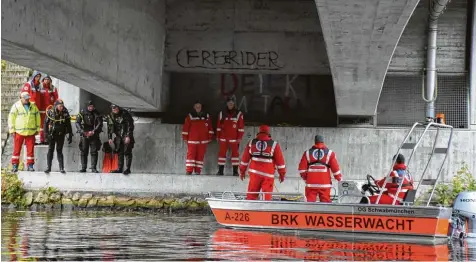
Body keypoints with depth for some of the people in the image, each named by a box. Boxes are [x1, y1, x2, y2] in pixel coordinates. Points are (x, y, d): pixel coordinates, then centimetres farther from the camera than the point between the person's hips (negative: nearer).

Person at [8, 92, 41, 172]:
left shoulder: (33, 106, 9)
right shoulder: (16, 106, -1)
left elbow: (37, 118, 15)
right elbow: (11, 118, -1)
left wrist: (37, 129, 11)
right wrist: (12, 130, -5)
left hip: (31, 132, 3)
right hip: (19, 132, -2)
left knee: (30, 149, 2)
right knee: (17, 149, 1)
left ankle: (30, 165, 9)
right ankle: (15, 165, 6)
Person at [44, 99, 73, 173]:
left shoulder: (65, 113, 0)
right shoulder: (50, 112, -5)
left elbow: (68, 125, 6)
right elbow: (46, 123, -2)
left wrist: (70, 135, 3)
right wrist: (46, 134, -8)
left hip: (61, 134, 1)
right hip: (52, 134, -1)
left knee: (59, 151, 3)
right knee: (50, 150, 1)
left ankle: (61, 168, 4)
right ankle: (48, 167, 5)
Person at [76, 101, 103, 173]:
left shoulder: (96, 113, 2)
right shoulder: (82, 112, 1)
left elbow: (100, 123, -5)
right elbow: (77, 123, -3)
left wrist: (93, 131, -19)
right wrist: (82, 131, -18)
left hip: (94, 135, 0)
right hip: (84, 135, 0)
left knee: (94, 152, -4)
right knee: (83, 152, 1)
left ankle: (93, 168, -2)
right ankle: (83, 168, 6)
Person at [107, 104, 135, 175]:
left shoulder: (125, 114, -11)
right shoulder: (111, 116, 5)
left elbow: (130, 126, -13)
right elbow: (109, 128, 11)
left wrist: (128, 136, -18)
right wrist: (110, 138, 3)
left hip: (126, 136, -5)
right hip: (118, 137, 5)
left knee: (127, 152, -9)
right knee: (120, 153, 7)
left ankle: (128, 169, -9)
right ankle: (119, 168, 12)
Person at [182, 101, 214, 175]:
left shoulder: (206, 116, 9)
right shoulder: (190, 116, 1)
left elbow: (210, 128, 12)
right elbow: (185, 127, 0)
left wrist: (210, 137, 8)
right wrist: (185, 137, -3)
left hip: (203, 141, 3)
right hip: (192, 140, -2)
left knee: (200, 155, 3)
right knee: (191, 154, -8)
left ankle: (198, 170, 9)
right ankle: (189, 170, -8)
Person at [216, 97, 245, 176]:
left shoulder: (238, 114, 0)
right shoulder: (222, 113, 7)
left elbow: (241, 127, -1)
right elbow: (219, 126, 11)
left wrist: (239, 137, -5)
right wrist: (218, 136, 8)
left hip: (234, 138, -2)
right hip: (223, 137, 2)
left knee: (235, 153, -1)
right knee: (222, 152, 2)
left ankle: (235, 171, 3)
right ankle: (220, 170, 7)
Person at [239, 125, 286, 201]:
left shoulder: (251, 143, 4)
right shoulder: (274, 144, -3)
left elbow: (245, 158, 9)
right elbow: (280, 160, 0)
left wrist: (242, 171, 20)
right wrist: (282, 174, 10)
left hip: (254, 173, 3)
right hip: (268, 174, -3)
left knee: (251, 195, 10)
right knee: (267, 196, 0)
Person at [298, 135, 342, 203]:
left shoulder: (307, 153, 7)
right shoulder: (329, 153, 4)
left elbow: (302, 168, 5)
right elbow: (335, 168, 3)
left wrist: (305, 178, 21)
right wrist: (339, 179, 18)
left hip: (311, 183, 1)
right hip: (324, 184, -1)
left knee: (310, 203, 2)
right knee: (325, 202, 1)